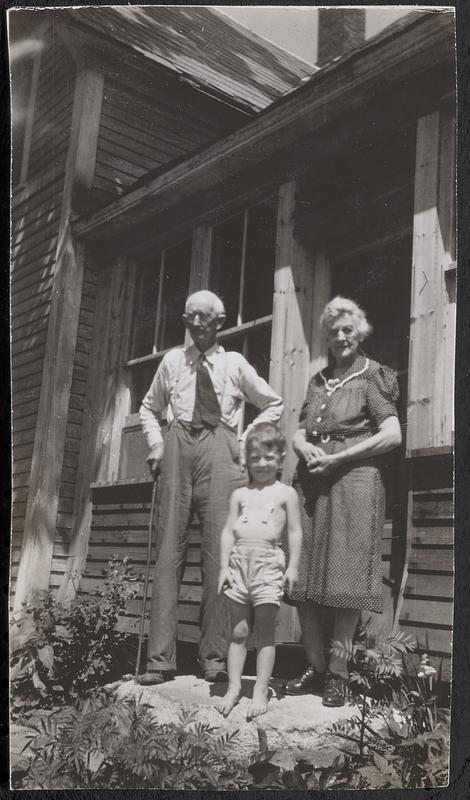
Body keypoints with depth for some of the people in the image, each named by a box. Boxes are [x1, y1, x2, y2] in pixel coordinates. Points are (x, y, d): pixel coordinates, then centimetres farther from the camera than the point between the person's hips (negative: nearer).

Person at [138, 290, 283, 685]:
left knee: (218, 551, -8)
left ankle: (215, 656, -2)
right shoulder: (173, 360, 16)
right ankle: (161, 658, -3)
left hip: (220, 449, -1)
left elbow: (274, 404, 18)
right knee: (169, 548, -5)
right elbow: (149, 407, 26)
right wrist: (156, 442, 9)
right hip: (178, 448, 1)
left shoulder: (234, 363, 11)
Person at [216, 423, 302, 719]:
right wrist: (224, 566, 4)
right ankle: (234, 687, 16)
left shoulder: (286, 493, 5)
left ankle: (261, 691, 11)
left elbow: (295, 531, 4)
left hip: (269, 563, -3)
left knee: (265, 633, 3)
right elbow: (229, 531, 10)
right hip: (240, 561, 3)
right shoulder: (240, 494, 13)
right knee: (238, 631, 8)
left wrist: (293, 566, -3)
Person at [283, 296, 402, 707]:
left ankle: (339, 674, 4)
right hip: (312, 485, 6)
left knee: (345, 580, -5)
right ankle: (316, 666, 14)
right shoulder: (318, 380, 20)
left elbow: (392, 435, -8)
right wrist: (306, 449, -4)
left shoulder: (372, 377, 3)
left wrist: (336, 457, -11)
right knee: (305, 579, 3)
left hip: (354, 482, -6)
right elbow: (299, 433, 21)